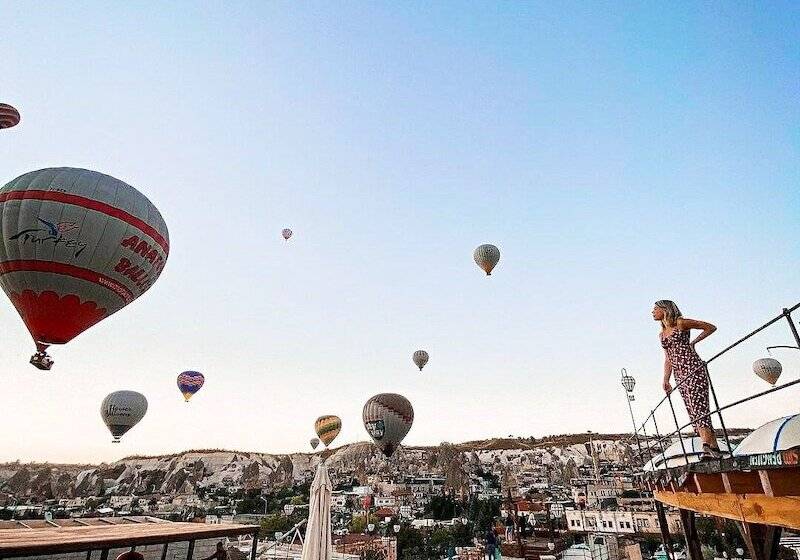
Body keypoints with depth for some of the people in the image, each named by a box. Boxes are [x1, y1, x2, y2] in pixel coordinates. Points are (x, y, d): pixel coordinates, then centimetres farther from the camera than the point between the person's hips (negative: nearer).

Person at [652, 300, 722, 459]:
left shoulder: (681, 323, -1)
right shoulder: (661, 335, 19)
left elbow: (711, 327, 6)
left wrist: (693, 342, -1)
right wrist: (666, 380, 10)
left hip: (694, 369, -7)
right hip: (680, 376, 7)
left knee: (698, 407, -18)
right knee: (693, 412, 2)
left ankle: (707, 446, -24)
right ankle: (714, 448, 6)